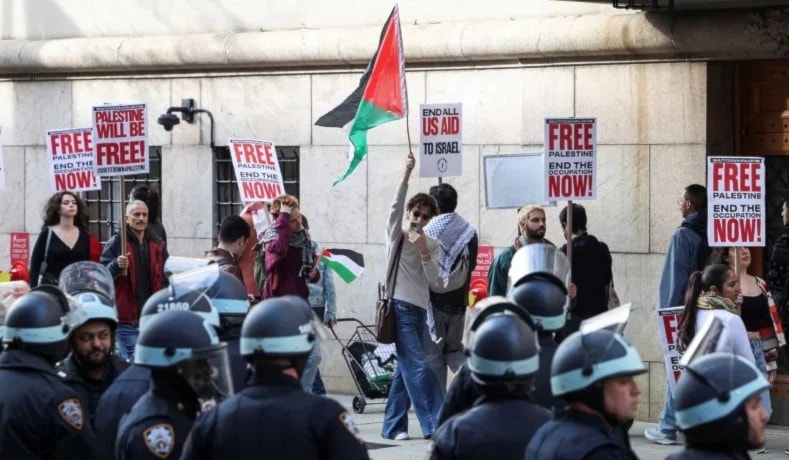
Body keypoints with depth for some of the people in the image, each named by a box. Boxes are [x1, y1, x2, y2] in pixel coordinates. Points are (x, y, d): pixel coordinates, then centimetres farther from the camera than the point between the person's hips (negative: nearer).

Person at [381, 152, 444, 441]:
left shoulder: (433, 245, 10)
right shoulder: (396, 235, 1)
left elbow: (434, 279, -2)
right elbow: (396, 206, -16)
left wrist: (423, 252, -16)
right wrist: (407, 175, -25)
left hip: (420, 311, 5)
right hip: (400, 308, -5)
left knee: (406, 369, 8)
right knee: (418, 368, -12)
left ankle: (392, 426, 15)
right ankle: (436, 424, -14)